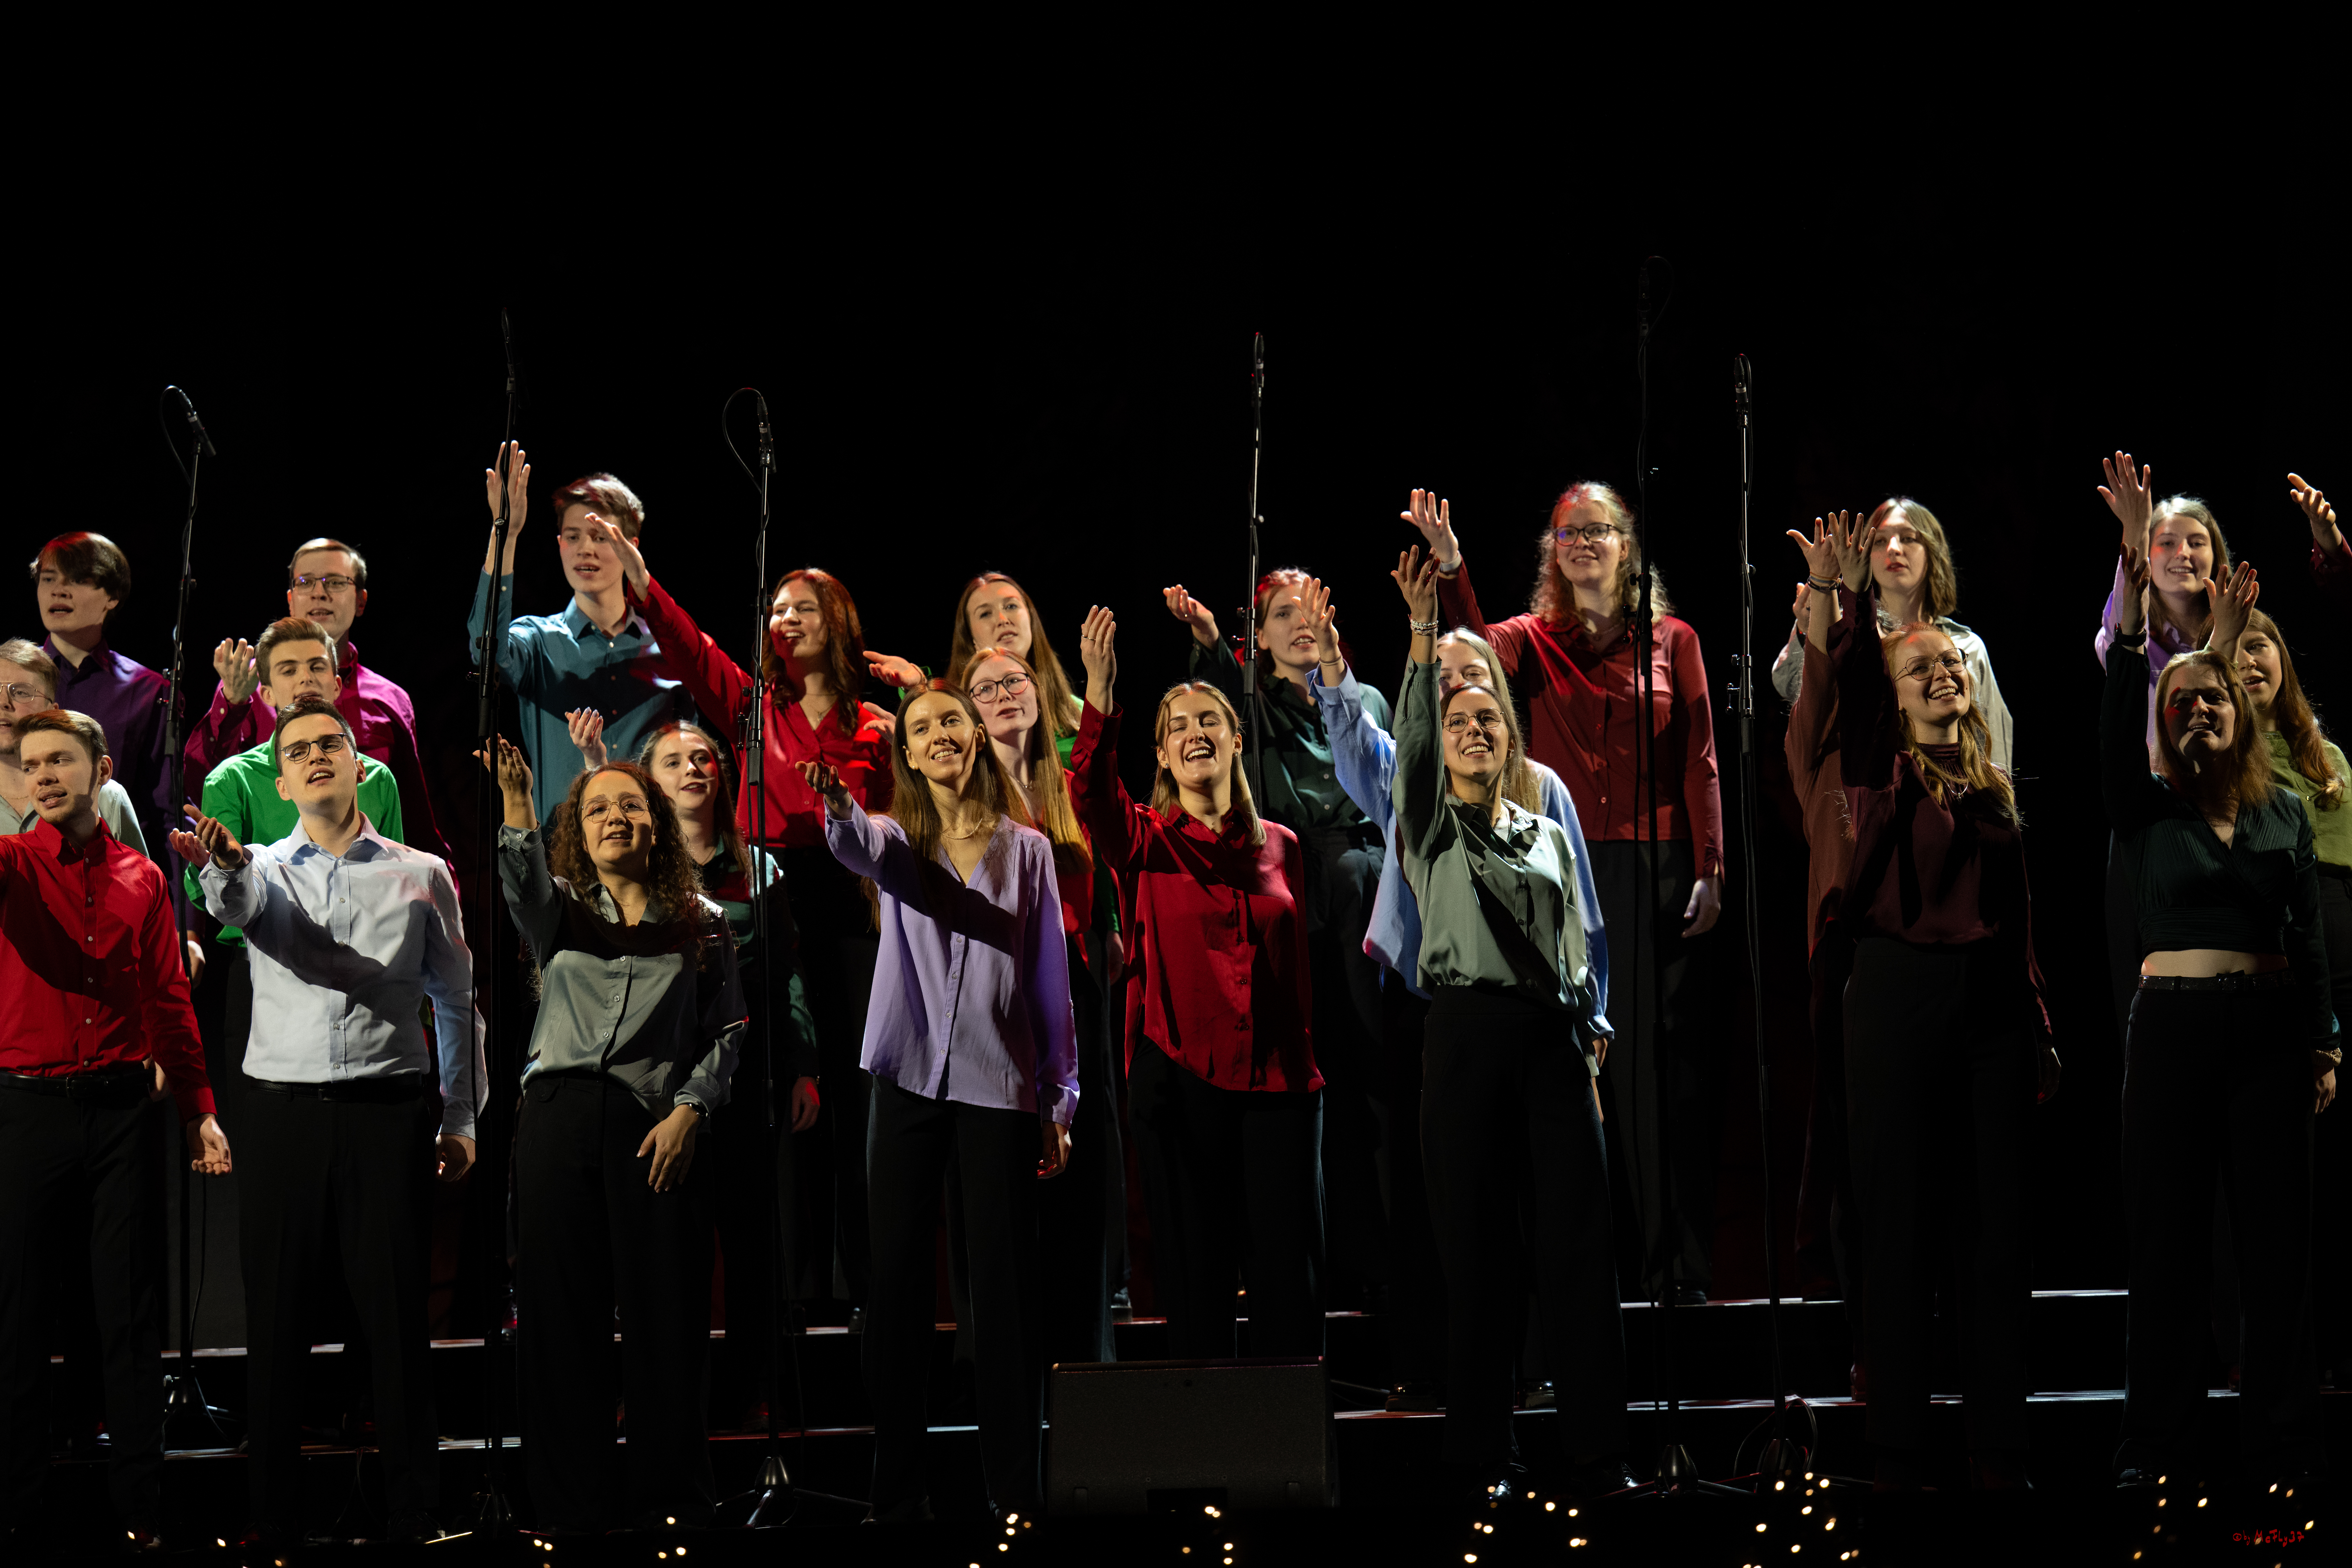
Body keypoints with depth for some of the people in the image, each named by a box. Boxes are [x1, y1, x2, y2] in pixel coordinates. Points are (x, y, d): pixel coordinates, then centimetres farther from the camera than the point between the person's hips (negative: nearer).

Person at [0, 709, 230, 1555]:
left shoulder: (141, 879, 10)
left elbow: (169, 1001, 13)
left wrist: (200, 1110, 9)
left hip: (123, 1105, 2)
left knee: (131, 1313, 5)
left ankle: (139, 1510, 10)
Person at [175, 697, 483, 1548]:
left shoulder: (421, 875, 11)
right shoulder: (264, 869, 9)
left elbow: (457, 1000, 16)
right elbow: (238, 901, -16)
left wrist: (460, 1117, 10)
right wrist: (222, 864, -40)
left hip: (391, 1109, 0)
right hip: (283, 1112, 1)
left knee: (396, 1317, -1)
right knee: (276, 1316, 1)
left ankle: (414, 1516, 4)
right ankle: (275, 1517, 6)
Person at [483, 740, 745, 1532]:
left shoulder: (701, 925, 13)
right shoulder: (560, 911, 13)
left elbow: (727, 1033, 9)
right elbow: (523, 883, -10)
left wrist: (689, 1110, -7)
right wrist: (516, 801, -29)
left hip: (656, 1131, -1)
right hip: (558, 1118, 1)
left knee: (664, 1318, -2)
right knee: (561, 1311, 0)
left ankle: (671, 1498, 8)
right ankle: (574, 1505, 7)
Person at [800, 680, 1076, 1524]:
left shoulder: (1027, 850, 8)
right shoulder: (896, 839, 6)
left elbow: (1051, 981, 9)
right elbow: (857, 848, -19)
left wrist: (1060, 1101, 5)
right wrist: (838, 806, -43)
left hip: (1001, 1086, 0)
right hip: (909, 1081, 1)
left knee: (1005, 1285, -1)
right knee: (896, 1279, 0)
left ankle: (1015, 1487, 4)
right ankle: (897, 1488, 5)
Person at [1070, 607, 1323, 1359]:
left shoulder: (1279, 846, 12)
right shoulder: (1148, 842, 3)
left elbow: (1298, 964, 17)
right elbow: (1093, 795, -19)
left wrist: (1306, 1062, 14)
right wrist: (1100, 690, -32)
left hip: (1276, 1078, 2)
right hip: (1179, 1074, -2)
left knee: (1290, 1261, 0)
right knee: (1194, 1262, 1)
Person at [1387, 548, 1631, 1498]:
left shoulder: (1550, 837, 19)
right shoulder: (1429, 826, 8)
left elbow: (1577, 948, 19)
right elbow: (1410, 737, -9)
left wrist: (1592, 1042, 9)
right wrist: (1423, 634, -20)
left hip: (1554, 1038, 3)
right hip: (1468, 1030, -3)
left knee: (1579, 1243, -4)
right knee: (1478, 1247, -3)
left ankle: (1598, 1459, -3)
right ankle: (1484, 1456, 2)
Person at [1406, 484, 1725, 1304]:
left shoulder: (1673, 639, 9)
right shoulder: (1535, 640, 10)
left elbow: (1699, 761, 5)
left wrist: (1709, 870, -3)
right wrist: (1449, 566, -28)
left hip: (1655, 868, -1)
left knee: (1662, 1063, -2)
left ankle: (1678, 1265, 2)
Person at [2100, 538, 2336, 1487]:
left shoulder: (2285, 812, 11)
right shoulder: (2147, 810, 5)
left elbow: (2309, 936, 10)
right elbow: (2114, 738, -15)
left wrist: (2323, 1044, 3)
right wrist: (2128, 637, -28)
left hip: (2272, 1027, 2)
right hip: (2174, 1026, -1)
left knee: (2275, 1230, 2)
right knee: (2167, 1233, 0)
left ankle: (2283, 1440, 8)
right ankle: (2157, 1444, 4)